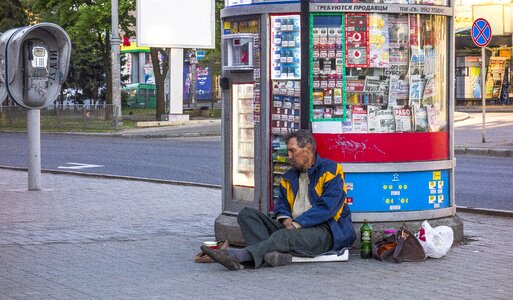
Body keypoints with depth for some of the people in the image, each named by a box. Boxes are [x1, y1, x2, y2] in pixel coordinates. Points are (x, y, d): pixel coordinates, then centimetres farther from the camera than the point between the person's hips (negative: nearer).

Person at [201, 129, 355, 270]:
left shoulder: (330, 170, -1)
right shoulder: (289, 177, 23)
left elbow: (327, 207, -12)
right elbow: (281, 204, 21)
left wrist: (297, 223, -17)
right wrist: (286, 219, -4)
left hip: (325, 231, -8)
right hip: (293, 228, 8)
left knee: (284, 236, -38)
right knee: (247, 214, -9)